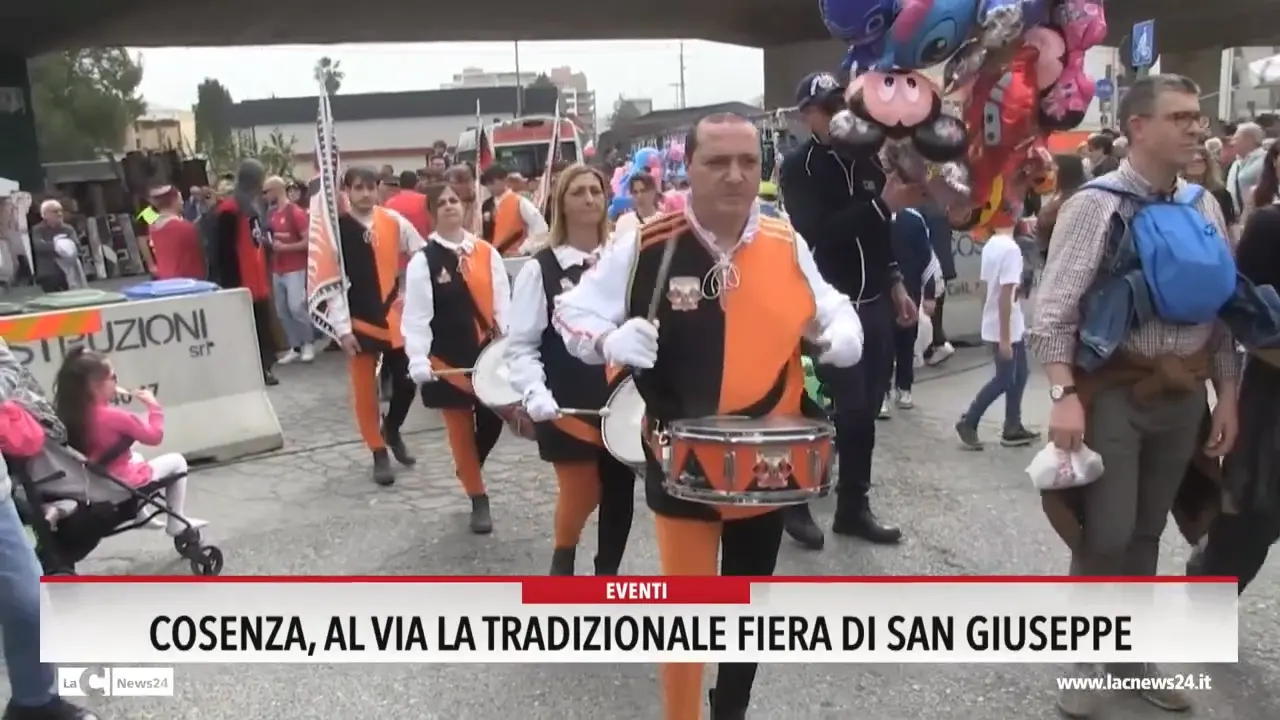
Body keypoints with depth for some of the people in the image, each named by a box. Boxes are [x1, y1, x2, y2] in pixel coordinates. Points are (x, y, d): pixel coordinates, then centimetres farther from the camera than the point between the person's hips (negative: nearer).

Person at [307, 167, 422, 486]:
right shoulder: (335, 229, -8)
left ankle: (391, 430, 34)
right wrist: (342, 328, -13)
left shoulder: (394, 221, -1)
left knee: (408, 380, 6)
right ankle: (379, 453, 19)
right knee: (365, 389, 4)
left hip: (394, 315, 3)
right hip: (359, 321, -2)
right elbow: (329, 283, -10)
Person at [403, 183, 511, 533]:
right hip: (447, 359, -2)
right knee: (460, 428, 6)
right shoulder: (423, 261, -4)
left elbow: (503, 303, 3)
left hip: (489, 353, 2)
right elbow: (416, 316, -8)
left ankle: (469, 469, 34)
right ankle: (478, 497, 21)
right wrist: (418, 360, -18)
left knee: (492, 420, 2)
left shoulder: (487, 252, 4)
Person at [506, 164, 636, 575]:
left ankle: (608, 573, 30)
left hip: (623, 400, 3)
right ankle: (563, 556, 33)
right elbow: (520, 344, -3)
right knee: (581, 494, 1)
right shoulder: (540, 269, -4)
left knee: (619, 493, 8)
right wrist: (535, 392, -18)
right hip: (568, 407, -2)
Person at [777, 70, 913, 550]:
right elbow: (817, 233, -21)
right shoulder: (798, 167, -7)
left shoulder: (868, 159, 11)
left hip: (874, 303, 6)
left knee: (865, 409, 8)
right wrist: (882, 203, -25)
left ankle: (854, 507, 19)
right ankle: (795, 501, 10)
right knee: (847, 408, -6)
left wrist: (895, 284, 15)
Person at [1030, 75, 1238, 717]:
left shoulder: (1204, 208, 8)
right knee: (1104, 536, -2)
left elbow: (1223, 307, 12)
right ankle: (1080, 660, 19)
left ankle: (1129, 657, 32)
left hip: (1183, 393, 5)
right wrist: (1064, 395, -23)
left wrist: (1226, 394, 8)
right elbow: (1053, 309, -14)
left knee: (1146, 533, 15)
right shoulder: (1098, 205, -9)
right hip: (1115, 391, -5)